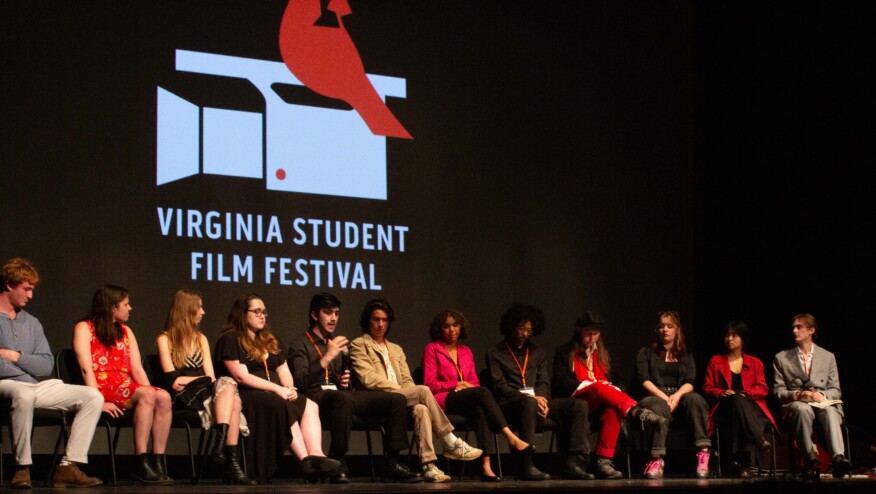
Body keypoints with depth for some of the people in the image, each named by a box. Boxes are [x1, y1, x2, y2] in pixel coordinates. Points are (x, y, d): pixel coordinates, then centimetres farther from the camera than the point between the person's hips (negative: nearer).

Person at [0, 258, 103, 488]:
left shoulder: (32, 323, 21)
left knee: (93, 397, -8)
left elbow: (46, 365, 13)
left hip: (36, 386, 7)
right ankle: (22, 468, -29)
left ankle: (68, 466, -19)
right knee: (23, 395, -43)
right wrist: (25, 370, -4)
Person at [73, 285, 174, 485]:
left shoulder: (125, 331, 23)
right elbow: (87, 369, -10)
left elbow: (137, 370, 13)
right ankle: (141, 464, -32)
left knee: (163, 397, -24)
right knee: (147, 394, -31)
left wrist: (152, 395, -5)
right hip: (102, 390, -6)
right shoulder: (84, 328, 3)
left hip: (126, 390, 6)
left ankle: (159, 462, -27)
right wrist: (99, 402, -23)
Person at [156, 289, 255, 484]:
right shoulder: (165, 339, 6)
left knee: (234, 401, -30)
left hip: (204, 394, 5)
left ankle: (226, 454, -41)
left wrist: (188, 380, -9)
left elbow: (211, 377, 11)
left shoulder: (201, 338, 24)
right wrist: (202, 380, -3)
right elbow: (172, 380, -6)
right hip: (182, 397, -5)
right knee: (227, 385, -31)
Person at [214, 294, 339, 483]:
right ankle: (306, 459, -39)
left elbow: (284, 371, 17)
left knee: (310, 407, -21)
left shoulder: (271, 341, 23)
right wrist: (277, 389, -16)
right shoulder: (230, 340, -1)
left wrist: (289, 388, -7)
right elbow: (241, 377, -12)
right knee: (285, 408, -35)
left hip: (274, 394, 7)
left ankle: (316, 455, -41)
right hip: (246, 396, -7)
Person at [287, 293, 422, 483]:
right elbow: (301, 381, -10)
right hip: (317, 396, -7)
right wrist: (327, 357, -17)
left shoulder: (340, 343, 28)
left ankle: (392, 464, -13)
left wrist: (346, 382, 8)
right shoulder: (300, 344, 5)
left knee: (397, 400, -10)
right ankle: (339, 464, -36)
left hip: (344, 394, 7)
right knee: (343, 399, -43)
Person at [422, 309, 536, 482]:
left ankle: (486, 466, -50)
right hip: (442, 400, -4)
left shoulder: (466, 352, 24)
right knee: (482, 392, -32)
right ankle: (512, 439, -42)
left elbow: (474, 382, 18)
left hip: (466, 401, 4)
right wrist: (456, 385, -9)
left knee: (480, 409, -35)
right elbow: (429, 383, 1)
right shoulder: (432, 349, 9)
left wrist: (467, 386, -6)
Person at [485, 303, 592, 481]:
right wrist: (529, 398, -15)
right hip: (508, 405, -5)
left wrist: (542, 400, -9)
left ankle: (573, 463, -28)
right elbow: (500, 387, -3)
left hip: (536, 401, 5)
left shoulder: (538, 353, 26)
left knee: (579, 404, -17)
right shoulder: (495, 354, 10)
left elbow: (544, 383, 15)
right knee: (529, 403, -42)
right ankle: (527, 467, -46)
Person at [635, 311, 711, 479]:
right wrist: (664, 397, -15)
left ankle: (703, 453, -41)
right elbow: (644, 380, 2)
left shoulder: (686, 356, 24)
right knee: (659, 407, -40)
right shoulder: (646, 353, 17)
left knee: (695, 399, -34)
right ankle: (656, 459, -49)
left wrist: (677, 395, -15)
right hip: (654, 396, -2)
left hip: (679, 397, 2)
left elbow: (689, 382, 8)